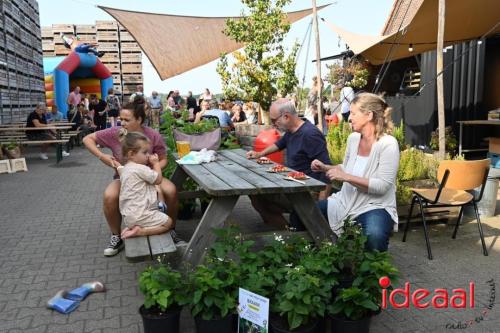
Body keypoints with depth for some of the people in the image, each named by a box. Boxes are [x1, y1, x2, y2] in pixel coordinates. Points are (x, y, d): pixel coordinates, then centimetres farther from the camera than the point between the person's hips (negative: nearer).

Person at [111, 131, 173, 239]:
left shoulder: (125, 169, 10)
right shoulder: (141, 169, -18)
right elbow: (158, 179, -8)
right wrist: (156, 163, 3)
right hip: (138, 215, -9)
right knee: (168, 222, 0)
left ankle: (132, 227, 9)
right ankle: (141, 231, -12)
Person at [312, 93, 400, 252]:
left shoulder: (388, 144, -17)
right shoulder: (353, 138, 4)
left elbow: (382, 186, -23)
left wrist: (347, 177, -26)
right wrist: (325, 168, 2)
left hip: (375, 206, -6)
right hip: (346, 202, 7)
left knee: (374, 235, -38)